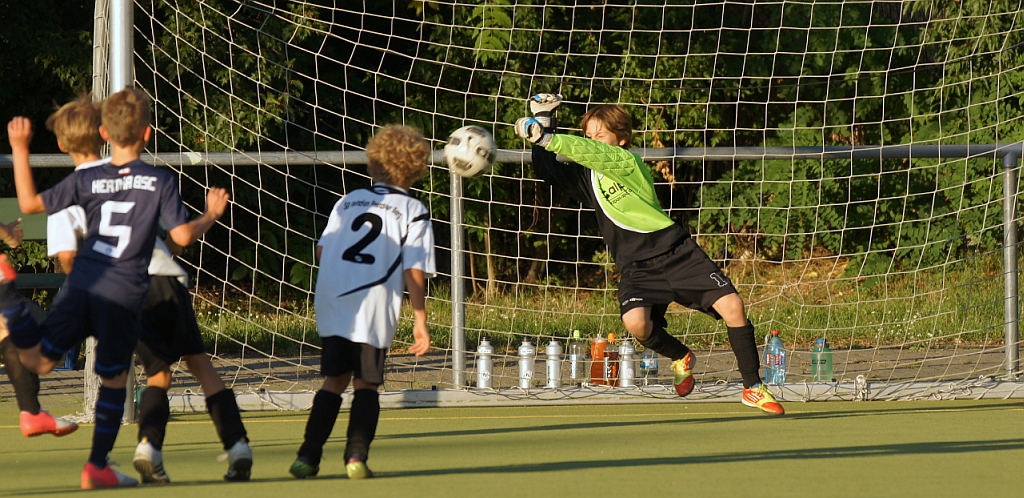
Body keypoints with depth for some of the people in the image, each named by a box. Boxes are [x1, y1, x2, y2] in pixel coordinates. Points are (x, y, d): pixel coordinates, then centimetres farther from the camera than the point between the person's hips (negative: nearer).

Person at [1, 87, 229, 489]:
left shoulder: (86, 180, 5)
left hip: (80, 287, 2)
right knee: (114, 380, 11)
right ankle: (97, 467, 13)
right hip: (124, 293, -2)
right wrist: (210, 216, 14)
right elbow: (182, 235, -6)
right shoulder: (161, 182, -2)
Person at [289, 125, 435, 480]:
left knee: (335, 381, 12)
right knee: (366, 384, 8)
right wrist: (420, 321, -1)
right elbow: (415, 271, -5)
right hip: (375, 309, -3)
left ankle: (308, 456, 3)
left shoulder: (349, 200, 14)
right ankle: (356, 456, -6)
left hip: (331, 302, 3)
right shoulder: (414, 212, 2)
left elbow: (321, 249, 16)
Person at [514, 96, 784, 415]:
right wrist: (542, 123, -3)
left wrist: (548, 139, -30)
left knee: (732, 305, -17)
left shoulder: (627, 162, -6)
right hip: (636, 266, 3)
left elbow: (597, 154, -24)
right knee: (635, 322, -27)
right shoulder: (585, 176, 10)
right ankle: (680, 358, 7)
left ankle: (753, 388, 1)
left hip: (676, 253, -3)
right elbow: (545, 170, 8)